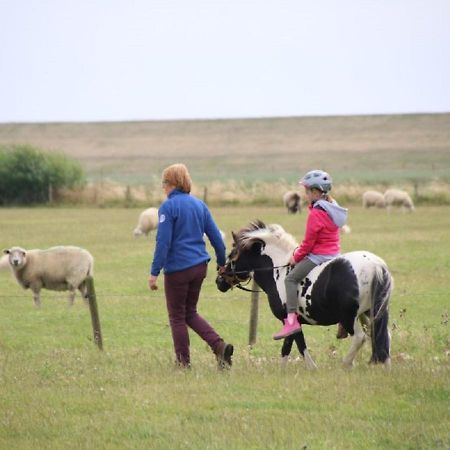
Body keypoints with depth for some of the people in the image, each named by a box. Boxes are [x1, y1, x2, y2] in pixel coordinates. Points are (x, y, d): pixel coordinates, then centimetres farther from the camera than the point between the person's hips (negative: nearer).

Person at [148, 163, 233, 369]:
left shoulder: (168, 207, -11)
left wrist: (154, 272, -15)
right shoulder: (199, 204, 9)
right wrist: (222, 263, 23)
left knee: (177, 317, 7)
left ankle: (184, 363, 11)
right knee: (190, 313, 18)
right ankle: (219, 345, -1)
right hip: (199, 266, 7)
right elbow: (215, 236, 12)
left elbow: (163, 242, -17)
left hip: (177, 268, -7)